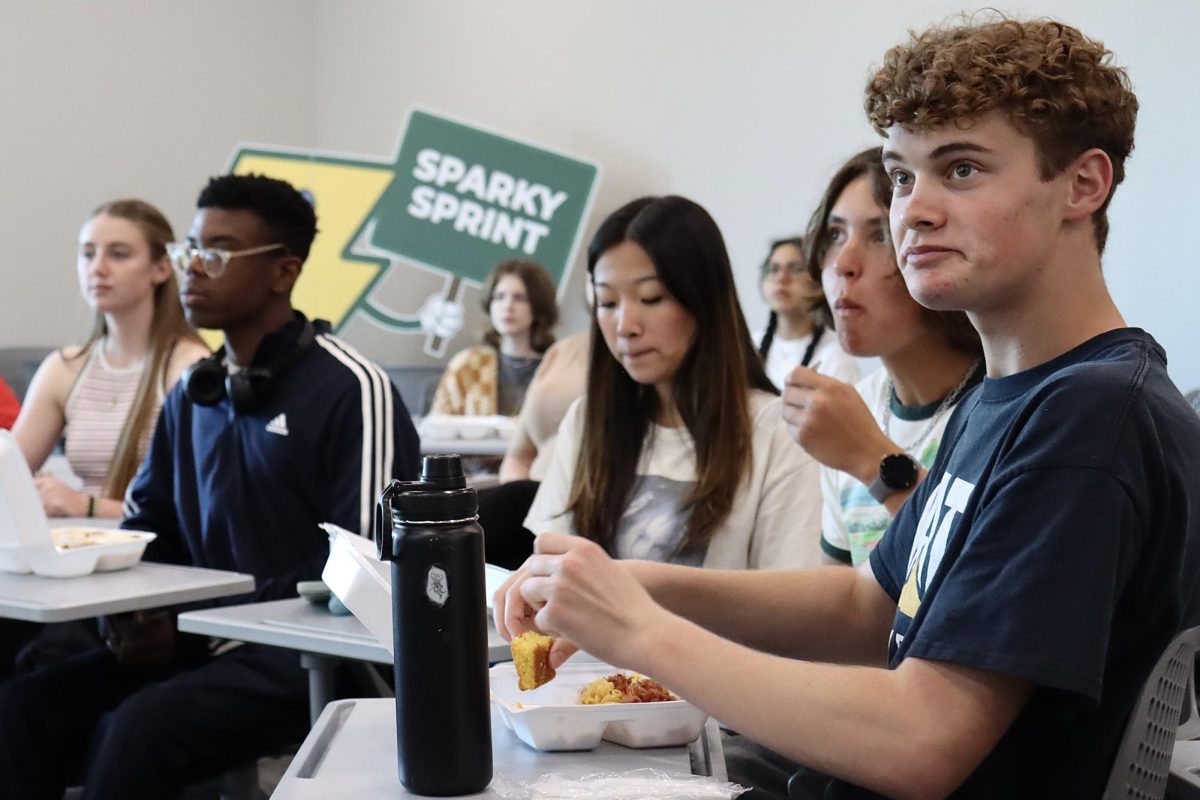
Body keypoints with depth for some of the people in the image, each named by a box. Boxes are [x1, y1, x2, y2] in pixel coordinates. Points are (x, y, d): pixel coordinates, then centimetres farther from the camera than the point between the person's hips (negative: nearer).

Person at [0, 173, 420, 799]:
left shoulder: (352, 391, -9)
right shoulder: (190, 394, 14)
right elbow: (148, 530, 22)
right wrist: (129, 612, -2)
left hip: (309, 654, -6)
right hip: (200, 642, 7)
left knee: (138, 729, -31)